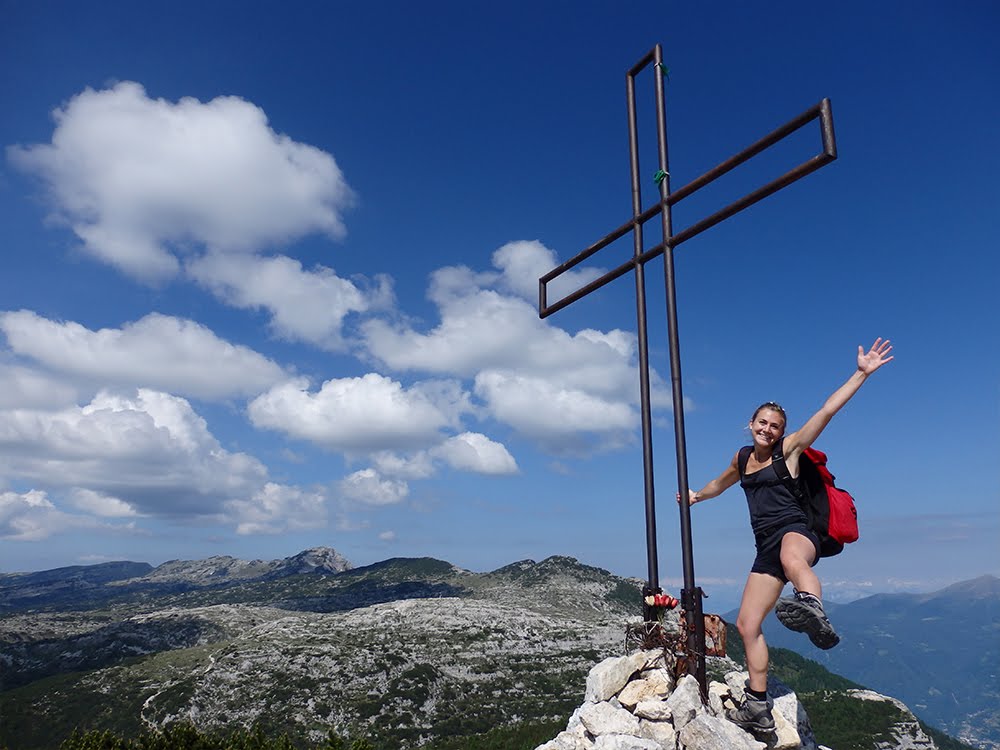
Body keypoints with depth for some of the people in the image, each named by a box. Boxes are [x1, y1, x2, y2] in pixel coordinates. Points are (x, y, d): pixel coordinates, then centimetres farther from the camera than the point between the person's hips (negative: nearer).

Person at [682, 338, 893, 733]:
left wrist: (861, 372, -14)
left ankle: (814, 614, -75)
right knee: (747, 624, 2)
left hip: (796, 531, -6)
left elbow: (827, 411, -7)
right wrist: (697, 495, 57)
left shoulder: (789, 449, 2)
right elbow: (721, 482, 40)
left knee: (792, 559, -45)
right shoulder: (743, 458, 18)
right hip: (766, 547, 6)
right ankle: (758, 706, 11)